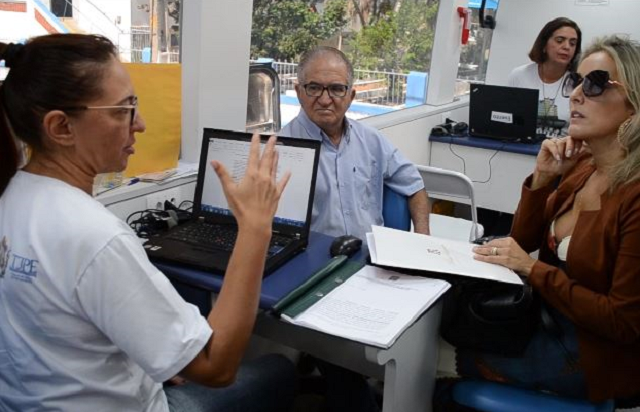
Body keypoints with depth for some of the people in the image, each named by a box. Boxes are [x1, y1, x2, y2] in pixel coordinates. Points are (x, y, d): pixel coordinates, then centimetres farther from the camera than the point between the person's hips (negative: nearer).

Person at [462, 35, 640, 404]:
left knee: (457, 357, -3)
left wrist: (532, 268, -21)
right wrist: (542, 178, -12)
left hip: (598, 356, -6)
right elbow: (524, 240, 3)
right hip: (550, 313, 7)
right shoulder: (579, 165, -4)